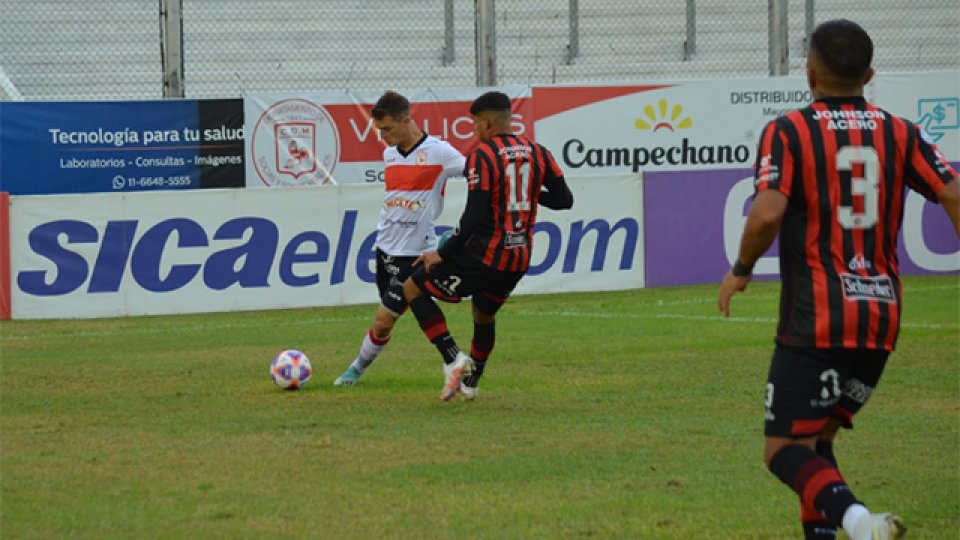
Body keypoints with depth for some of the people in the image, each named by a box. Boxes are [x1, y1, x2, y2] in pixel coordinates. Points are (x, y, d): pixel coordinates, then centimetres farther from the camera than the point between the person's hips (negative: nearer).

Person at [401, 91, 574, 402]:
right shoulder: (538, 154, 4)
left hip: (485, 256, -7)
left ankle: (453, 359, -3)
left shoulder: (481, 157, -14)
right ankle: (470, 383, 40)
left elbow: (474, 216, -18)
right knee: (484, 316, 31)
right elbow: (564, 200, 8)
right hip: (518, 261, 7)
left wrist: (442, 254, -9)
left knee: (413, 289, 7)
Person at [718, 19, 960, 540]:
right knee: (816, 438, 22)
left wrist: (740, 271, -2)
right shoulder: (900, 134, 7)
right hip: (882, 320, 5)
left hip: (815, 320, -5)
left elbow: (767, 213, -19)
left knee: (784, 449, -2)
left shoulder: (788, 132, -5)